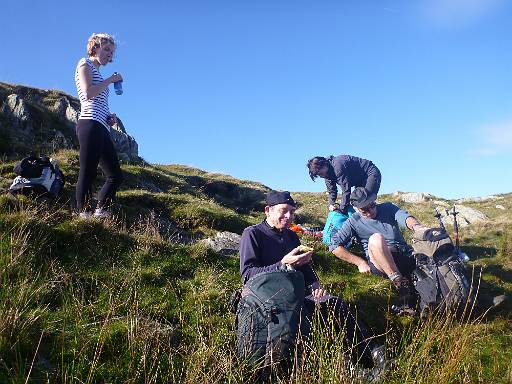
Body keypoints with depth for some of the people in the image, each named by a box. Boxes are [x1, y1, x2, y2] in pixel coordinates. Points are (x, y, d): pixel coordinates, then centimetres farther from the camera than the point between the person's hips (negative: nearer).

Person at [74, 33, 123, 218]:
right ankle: (84, 214, -12)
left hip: (102, 128, 9)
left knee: (115, 176, 3)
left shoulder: (97, 72, 31)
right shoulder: (85, 64, 7)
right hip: (90, 124, -9)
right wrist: (110, 80, -1)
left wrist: (109, 117, 12)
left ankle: (100, 213, 5)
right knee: (88, 173, -13)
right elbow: (88, 93, -10)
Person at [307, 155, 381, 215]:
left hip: (371, 174, -10)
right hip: (360, 180, 10)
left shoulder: (337, 166, -32)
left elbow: (346, 190, -32)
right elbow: (332, 191, 4)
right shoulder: (327, 172, -2)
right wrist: (331, 204, -15)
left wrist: (342, 210, -28)